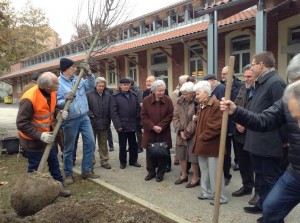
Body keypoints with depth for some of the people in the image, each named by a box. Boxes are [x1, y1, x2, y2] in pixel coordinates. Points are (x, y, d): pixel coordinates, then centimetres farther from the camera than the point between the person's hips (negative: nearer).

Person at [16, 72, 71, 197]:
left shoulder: (52, 93, -7)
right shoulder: (29, 98, -30)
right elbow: (21, 124, -26)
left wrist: (60, 113, -11)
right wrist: (40, 135, -30)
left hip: (47, 135, 7)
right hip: (32, 139, -7)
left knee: (54, 161, 16)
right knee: (35, 167, 6)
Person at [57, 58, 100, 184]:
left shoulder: (78, 80, 7)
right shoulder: (58, 83, -13)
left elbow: (91, 85, 9)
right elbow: (56, 103, -15)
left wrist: (88, 72, -4)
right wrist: (65, 100, -34)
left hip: (84, 117, 6)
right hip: (70, 120, -6)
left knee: (90, 143, 8)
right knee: (69, 148, 7)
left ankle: (86, 171, 21)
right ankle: (68, 174, 23)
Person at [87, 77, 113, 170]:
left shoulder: (108, 96, 6)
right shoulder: (89, 94, -4)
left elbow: (110, 110, 6)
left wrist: (108, 121, 0)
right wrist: (91, 116, -13)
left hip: (104, 124, 3)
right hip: (92, 123, -3)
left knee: (103, 144, 14)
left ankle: (104, 161, 24)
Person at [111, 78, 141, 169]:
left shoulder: (133, 95, 6)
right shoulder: (116, 96, -7)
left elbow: (138, 109, 8)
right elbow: (114, 112, -11)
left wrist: (137, 121, 2)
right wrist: (118, 125, -15)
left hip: (132, 125, 4)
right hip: (122, 125, -4)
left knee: (133, 144, 14)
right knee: (122, 145, 9)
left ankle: (133, 160, 29)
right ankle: (122, 162, 25)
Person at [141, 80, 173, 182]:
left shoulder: (168, 100, -4)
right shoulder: (146, 100, -4)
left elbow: (170, 115, -6)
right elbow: (143, 116, -5)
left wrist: (161, 126, -15)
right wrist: (153, 126, -15)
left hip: (163, 132, 0)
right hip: (149, 132, 1)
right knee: (150, 153, 10)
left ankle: (160, 173, 22)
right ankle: (151, 172, 27)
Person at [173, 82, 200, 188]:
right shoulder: (180, 101, 4)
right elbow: (175, 116, 2)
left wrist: (187, 132, -15)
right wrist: (180, 131, -9)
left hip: (193, 134, -6)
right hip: (181, 134, 6)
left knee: (193, 156, 2)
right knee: (181, 155, 16)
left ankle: (196, 178, 20)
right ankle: (184, 175, 34)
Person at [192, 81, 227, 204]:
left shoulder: (216, 105, -17)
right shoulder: (201, 105, 13)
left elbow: (216, 126, -22)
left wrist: (203, 137, -15)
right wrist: (196, 119, 5)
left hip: (212, 145, -9)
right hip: (202, 144, 9)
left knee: (214, 172, 0)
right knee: (204, 170, 18)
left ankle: (219, 196, 14)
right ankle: (207, 192, 32)